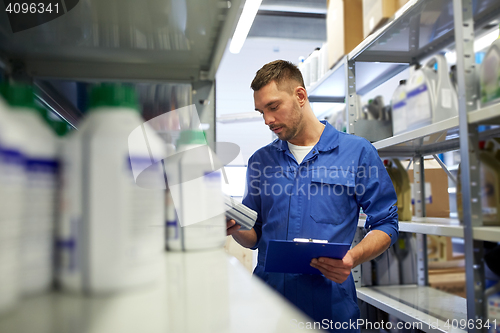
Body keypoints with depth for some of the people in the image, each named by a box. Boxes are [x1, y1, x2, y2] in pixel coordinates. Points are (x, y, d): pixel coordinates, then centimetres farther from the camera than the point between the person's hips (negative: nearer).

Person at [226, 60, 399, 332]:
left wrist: (353, 258, -18)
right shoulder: (260, 161, 8)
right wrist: (235, 228, -9)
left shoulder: (358, 152, -3)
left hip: (329, 304, -3)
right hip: (265, 300, 3)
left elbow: (385, 225, 0)